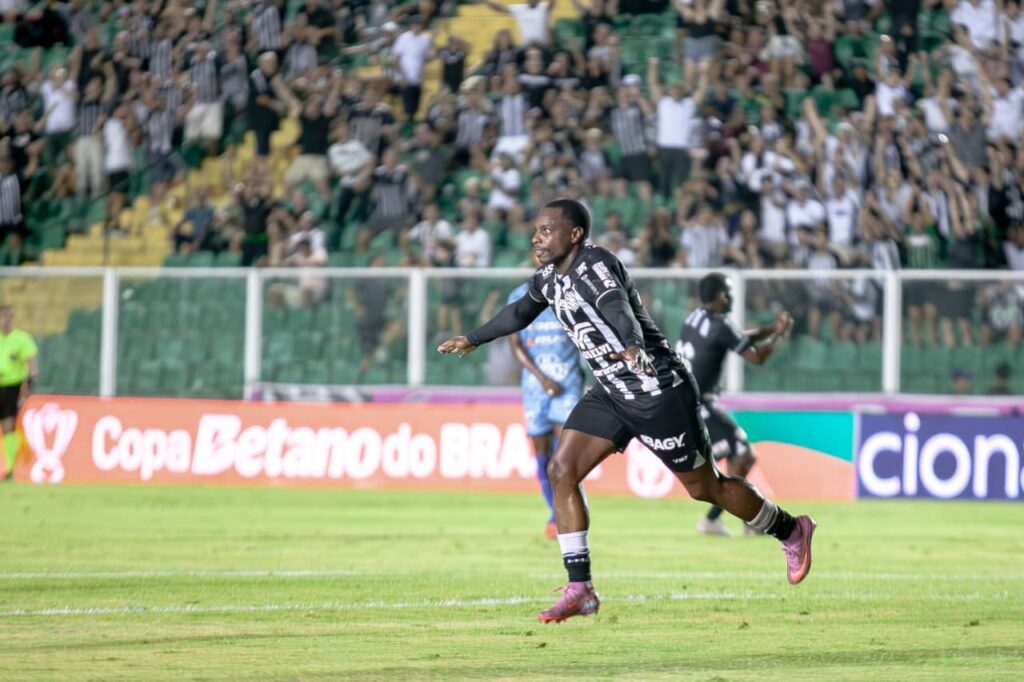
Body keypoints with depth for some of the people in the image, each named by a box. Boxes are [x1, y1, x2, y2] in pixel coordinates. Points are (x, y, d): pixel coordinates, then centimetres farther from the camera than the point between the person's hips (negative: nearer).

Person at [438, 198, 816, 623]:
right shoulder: (549, 278, 6)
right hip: (613, 393, 8)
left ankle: (790, 531, 27)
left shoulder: (595, 266, -21)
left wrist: (634, 347, -61)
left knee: (705, 487, 3)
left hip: (659, 392, -8)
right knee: (561, 472, -5)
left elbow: (618, 308, -41)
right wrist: (472, 341, 39)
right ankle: (579, 591, -2)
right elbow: (520, 314, 28)